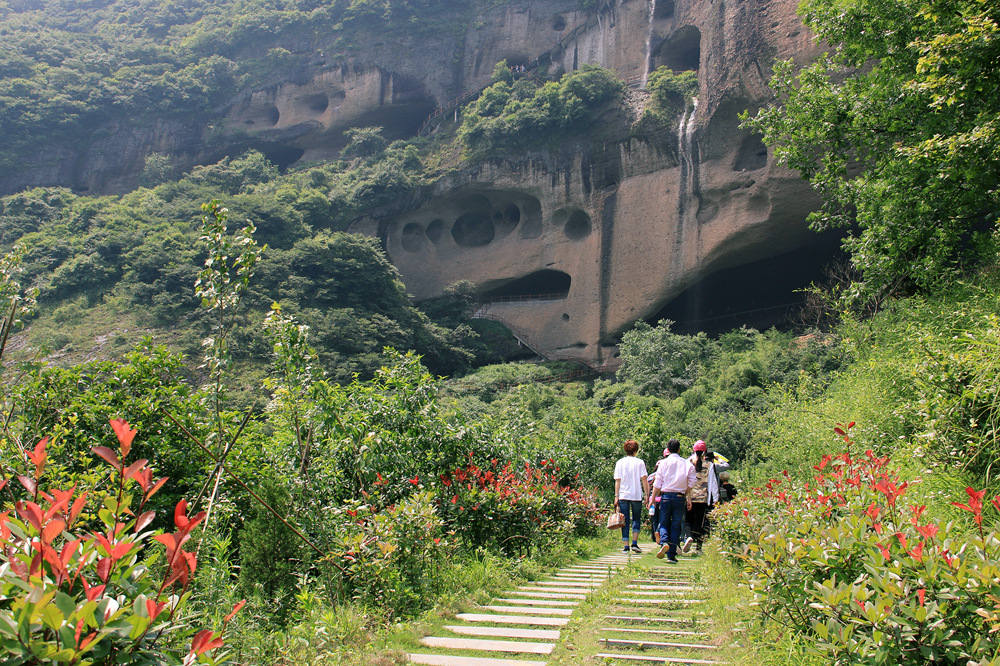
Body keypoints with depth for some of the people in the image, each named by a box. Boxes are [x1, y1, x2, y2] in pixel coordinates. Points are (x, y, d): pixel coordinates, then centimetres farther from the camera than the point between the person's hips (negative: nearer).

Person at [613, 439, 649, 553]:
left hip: (623, 495, 0)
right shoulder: (640, 462, 1)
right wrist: (646, 494, 2)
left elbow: (617, 480, 1)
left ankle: (626, 546, 1)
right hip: (637, 495, 0)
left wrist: (616, 496, 2)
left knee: (625, 521, 4)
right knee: (636, 519, 14)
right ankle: (634, 543, 3)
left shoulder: (620, 463, 3)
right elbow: (644, 479, -2)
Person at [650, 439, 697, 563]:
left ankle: (664, 542, -19)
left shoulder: (664, 463, 0)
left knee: (664, 523, 11)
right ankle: (671, 555, 6)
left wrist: (653, 498, 8)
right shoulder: (687, 464, 3)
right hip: (680, 497, 1)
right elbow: (692, 483, 0)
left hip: (666, 496, -1)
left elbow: (657, 484, 0)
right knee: (676, 526, 6)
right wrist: (689, 499, 9)